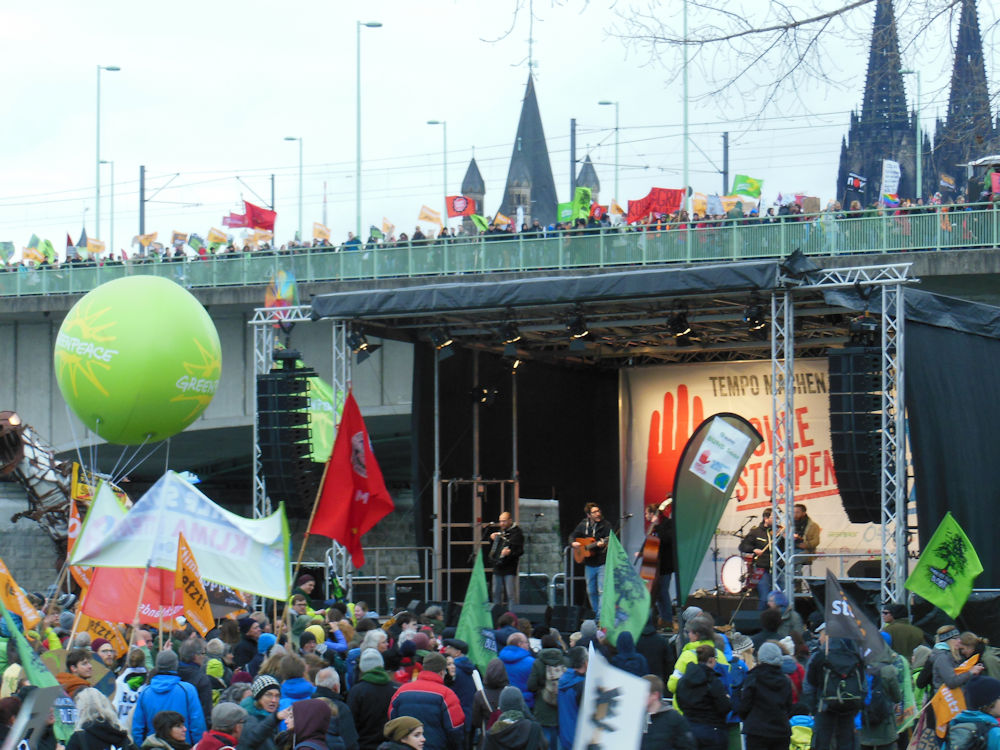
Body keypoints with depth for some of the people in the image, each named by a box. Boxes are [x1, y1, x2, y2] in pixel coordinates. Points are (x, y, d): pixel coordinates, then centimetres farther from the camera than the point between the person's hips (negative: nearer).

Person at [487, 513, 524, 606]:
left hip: (509, 569, -7)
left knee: (510, 594, -9)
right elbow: (493, 547, 28)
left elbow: (520, 550, -16)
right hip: (497, 567, 7)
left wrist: (510, 552, -32)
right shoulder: (500, 531, 15)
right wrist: (492, 539, 9)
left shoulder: (516, 532, -8)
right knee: (496, 593, 11)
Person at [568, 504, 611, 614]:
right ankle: (596, 613, 28)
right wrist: (573, 543, -4)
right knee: (591, 591, 13)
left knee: (602, 590, -13)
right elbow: (572, 536, 18)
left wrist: (604, 544, -33)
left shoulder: (606, 525, -5)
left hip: (602, 563, -5)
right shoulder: (583, 525, 8)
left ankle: (601, 616, -14)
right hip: (589, 564, 5)